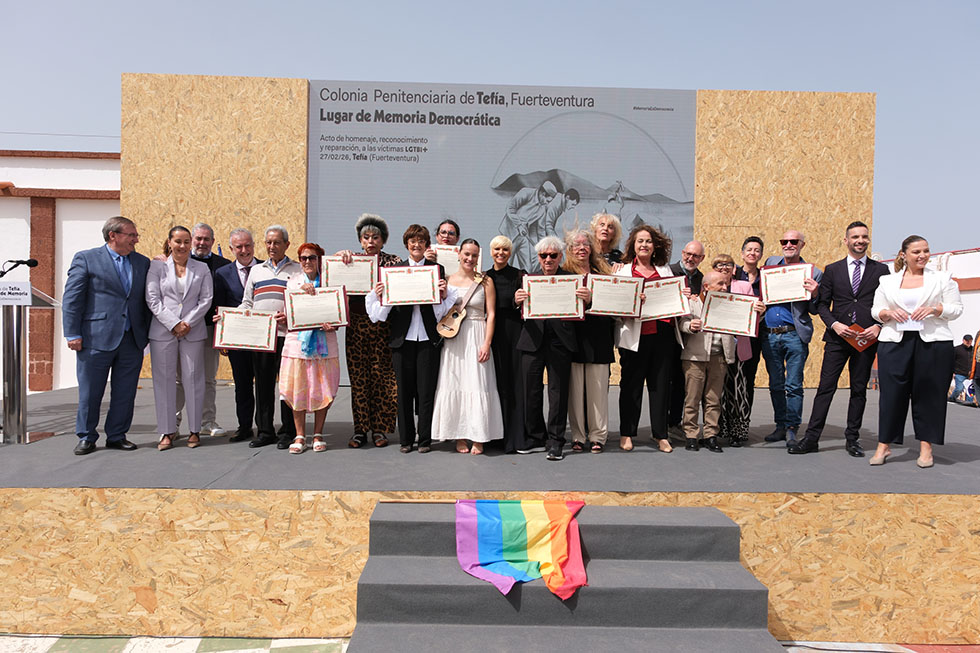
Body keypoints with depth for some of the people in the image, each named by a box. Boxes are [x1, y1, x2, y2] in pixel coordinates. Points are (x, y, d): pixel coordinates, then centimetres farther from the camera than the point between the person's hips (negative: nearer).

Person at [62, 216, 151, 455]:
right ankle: (87, 438, 20)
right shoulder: (86, 259, 0)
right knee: (90, 392, 5)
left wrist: (148, 333, 7)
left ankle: (117, 436, 22)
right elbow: (71, 299, -2)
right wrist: (73, 334, -8)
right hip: (96, 339, -4)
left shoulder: (143, 263, 12)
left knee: (125, 393, 8)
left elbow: (148, 300, 14)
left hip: (132, 340, 4)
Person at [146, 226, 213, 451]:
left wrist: (188, 323, -8)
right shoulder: (157, 267, 7)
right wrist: (174, 324, -10)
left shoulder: (202, 269, 10)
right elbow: (153, 300, 0)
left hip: (194, 331, 0)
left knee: (193, 379, 1)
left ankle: (194, 430, 9)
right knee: (164, 380, 1)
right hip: (162, 331, 0)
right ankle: (167, 431, 10)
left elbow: (206, 299, 4)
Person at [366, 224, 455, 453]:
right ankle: (405, 439, 17)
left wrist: (443, 294, -16)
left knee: (426, 390, 2)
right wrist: (380, 295, -13)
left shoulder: (437, 269, 6)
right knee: (404, 390, 7)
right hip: (402, 337, 1)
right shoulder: (395, 270, 8)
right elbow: (387, 308, 5)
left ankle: (425, 439, 13)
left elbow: (441, 309, 3)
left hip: (428, 338, -1)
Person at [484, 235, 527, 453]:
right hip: (492, 333, 2)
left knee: (516, 382, -3)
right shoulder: (484, 277, 11)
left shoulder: (519, 275, 4)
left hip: (515, 331, -2)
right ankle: (497, 434, 11)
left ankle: (517, 437, 2)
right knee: (498, 382, 4)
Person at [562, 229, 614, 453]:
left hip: (598, 338, 2)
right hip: (573, 336, -1)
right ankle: (578, 436, 12)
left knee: (598, 387, 3)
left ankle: (598, 435, 12)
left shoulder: (603, 272, 13)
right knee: (576, 387, 2)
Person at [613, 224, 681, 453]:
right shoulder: (623, 270, 8)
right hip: (636, 335, -2)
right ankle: (626, 433, 14)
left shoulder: (664, 269, 17)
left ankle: (661, 434, 15)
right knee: (631, 384, 3)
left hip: (663, 333, 3)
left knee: (661, 384, 6)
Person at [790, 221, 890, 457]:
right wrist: (834, 324, -10)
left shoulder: (881, 270, 7)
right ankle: (811, 438, -1)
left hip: (867, 339, 1)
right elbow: (822, 304, 6)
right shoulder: (832, 270, 8)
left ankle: (852, 439, 17)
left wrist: (878, 326, -9)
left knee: (859, 389, 8)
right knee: (826, 387, -3)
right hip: (837, 338, 0)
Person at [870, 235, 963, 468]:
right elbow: (875, 310, 12)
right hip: (894, 343, 1)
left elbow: (957, 308, 6)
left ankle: (926, 447, 11)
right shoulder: (887, 281, 12)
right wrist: (888, 313, -9)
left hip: (933, 343, 0)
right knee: (891, 393, -1)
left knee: (928, 394, 1)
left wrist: (934, 309, -12)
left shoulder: (942, 279, 9)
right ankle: (884, 445, 6)